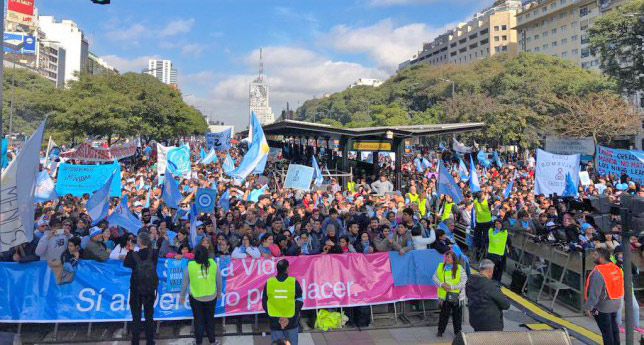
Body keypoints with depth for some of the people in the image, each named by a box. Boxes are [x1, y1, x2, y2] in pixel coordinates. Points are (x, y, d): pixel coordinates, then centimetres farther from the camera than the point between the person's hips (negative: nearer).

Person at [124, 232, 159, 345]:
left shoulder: (134, 255, -14)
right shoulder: (154, 253, -9)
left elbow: (126, 264, 5)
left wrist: (130, 251, 6)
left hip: (136, 290, -2)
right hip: (150, 289, 2)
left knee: (136, 318, 8)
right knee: (149, 317, 12)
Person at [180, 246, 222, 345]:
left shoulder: (190, 266, -13)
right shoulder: (213, 264, -11)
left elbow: (185, 283, -3)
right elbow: (219, 281, 1)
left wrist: (182, 296, 12)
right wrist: (219, 292, 17)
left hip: (196, 298, -1)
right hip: (211, 297, 1)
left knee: (198, 320, 16)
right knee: (210, 319, 18)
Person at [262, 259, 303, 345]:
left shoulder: (269, 283, -7)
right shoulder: (294, 282, -11)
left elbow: (264, 304, -1)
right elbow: (299, 302, -9)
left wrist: (273, 318, 5)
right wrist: (290, 319, -5)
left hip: (275, 323, 1)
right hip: (292, 322, -1)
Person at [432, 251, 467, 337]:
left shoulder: (459, 268, -6)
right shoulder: (440, 266, 3)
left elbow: (464, 281, -10)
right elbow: (434, 277, 6)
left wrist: (451, 287, -16)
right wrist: (441, 284, -12)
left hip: (456, 295, -1)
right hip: (444, 295, 2)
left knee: (457, 314, 10)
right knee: (443, 313, 7)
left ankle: (457, 331, 26)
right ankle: (440, 330, 23)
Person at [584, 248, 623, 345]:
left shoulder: (598, 272, -26)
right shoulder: (615, 268, 0)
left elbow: (594, 293, -25)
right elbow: (619, 286, 11)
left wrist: (588, 307, -17)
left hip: (602, 307, -8)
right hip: (615, 305, 8)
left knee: (606, 331, 4)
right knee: (614, 329, 21)